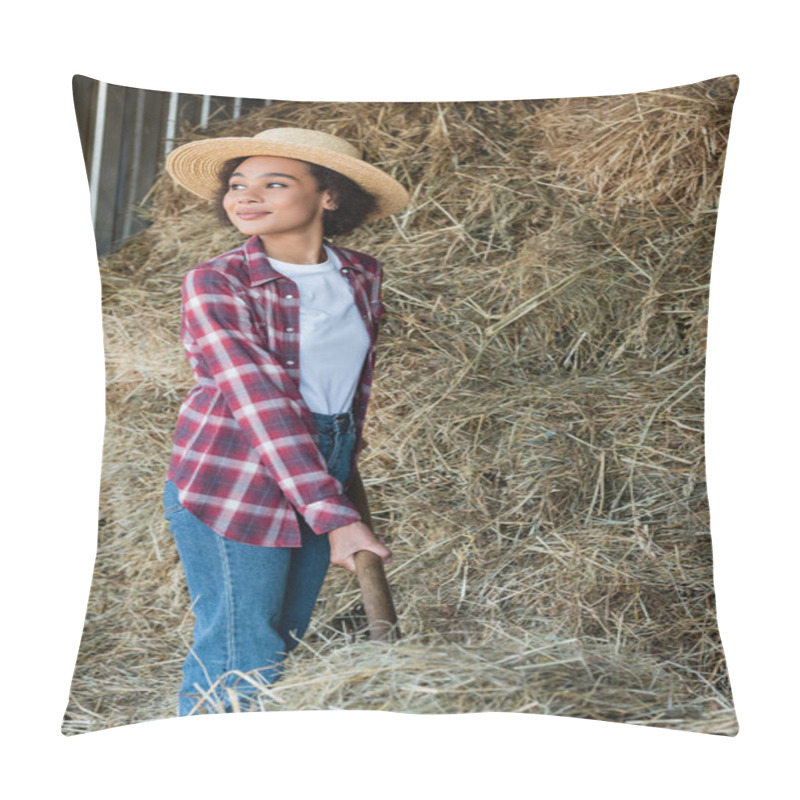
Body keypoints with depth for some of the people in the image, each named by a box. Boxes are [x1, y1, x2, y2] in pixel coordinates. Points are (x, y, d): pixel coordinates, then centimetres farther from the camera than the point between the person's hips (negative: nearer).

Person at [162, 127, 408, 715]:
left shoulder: (361, 276, 3)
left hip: (322, 477, 6)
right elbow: (260, 401, -23)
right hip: (232, 485, -5)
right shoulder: (215, 284, -13)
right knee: (241, 665, -2)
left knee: (280, 651, 14)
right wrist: (336, 517, -29)